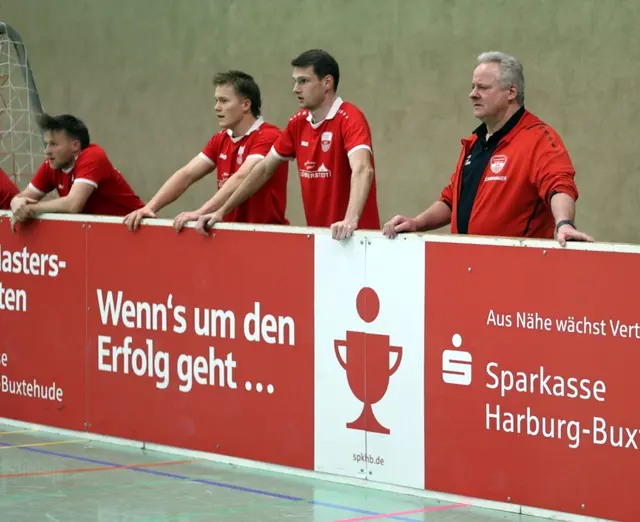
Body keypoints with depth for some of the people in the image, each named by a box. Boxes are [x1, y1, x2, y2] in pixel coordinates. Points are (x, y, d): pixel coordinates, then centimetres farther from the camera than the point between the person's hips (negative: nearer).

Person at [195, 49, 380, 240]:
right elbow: (264, 169, 15)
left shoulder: (349, 119, -15)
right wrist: (222, 211, 12)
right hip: (318, 234, 6)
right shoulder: (298, 123, 7)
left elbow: (362, 170, -30)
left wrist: (350, 220, -45)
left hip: (356, 237, -6)